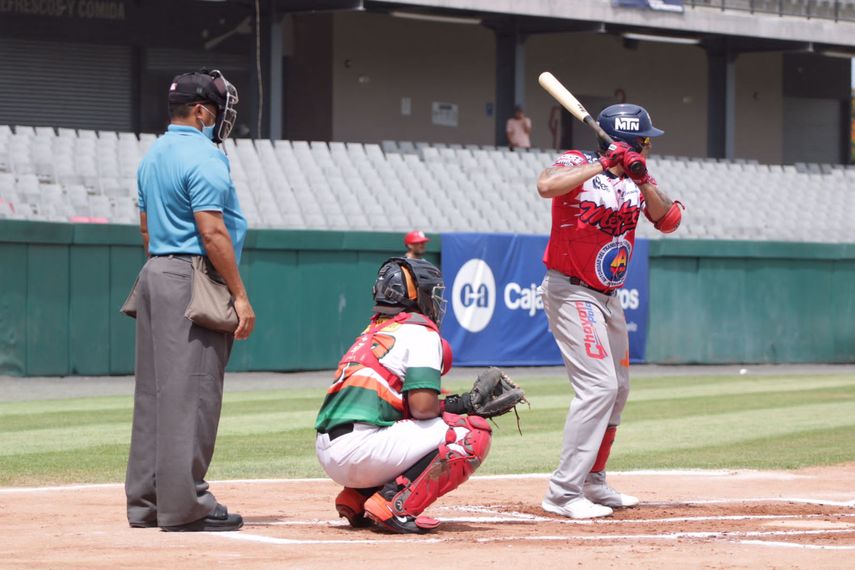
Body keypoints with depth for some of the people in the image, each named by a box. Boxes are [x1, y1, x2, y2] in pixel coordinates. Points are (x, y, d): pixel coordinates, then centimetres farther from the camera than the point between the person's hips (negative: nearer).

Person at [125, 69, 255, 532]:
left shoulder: (152, 157, 16)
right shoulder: (203, 157, -13)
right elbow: (212, 233, -18)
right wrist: (240, 296, -16)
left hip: (153, 272, 10)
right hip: (192, 280, -10)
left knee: (154, 391, 11)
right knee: (190, 393, -9)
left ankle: (146, 501, 14)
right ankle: (184, 506, -9)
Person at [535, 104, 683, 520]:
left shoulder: (637, 177, 6)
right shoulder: (577, 165, -13)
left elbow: (668, 221, -7)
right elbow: (547, 186, -35)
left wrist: (641, 179, -21)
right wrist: (603, 164, -33)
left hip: (608, 296, 9)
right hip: (571, 293, -9)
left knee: (617, 391, 16)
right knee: (598, 387, -18)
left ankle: (591, 482, 29)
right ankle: (563, 493, -18)